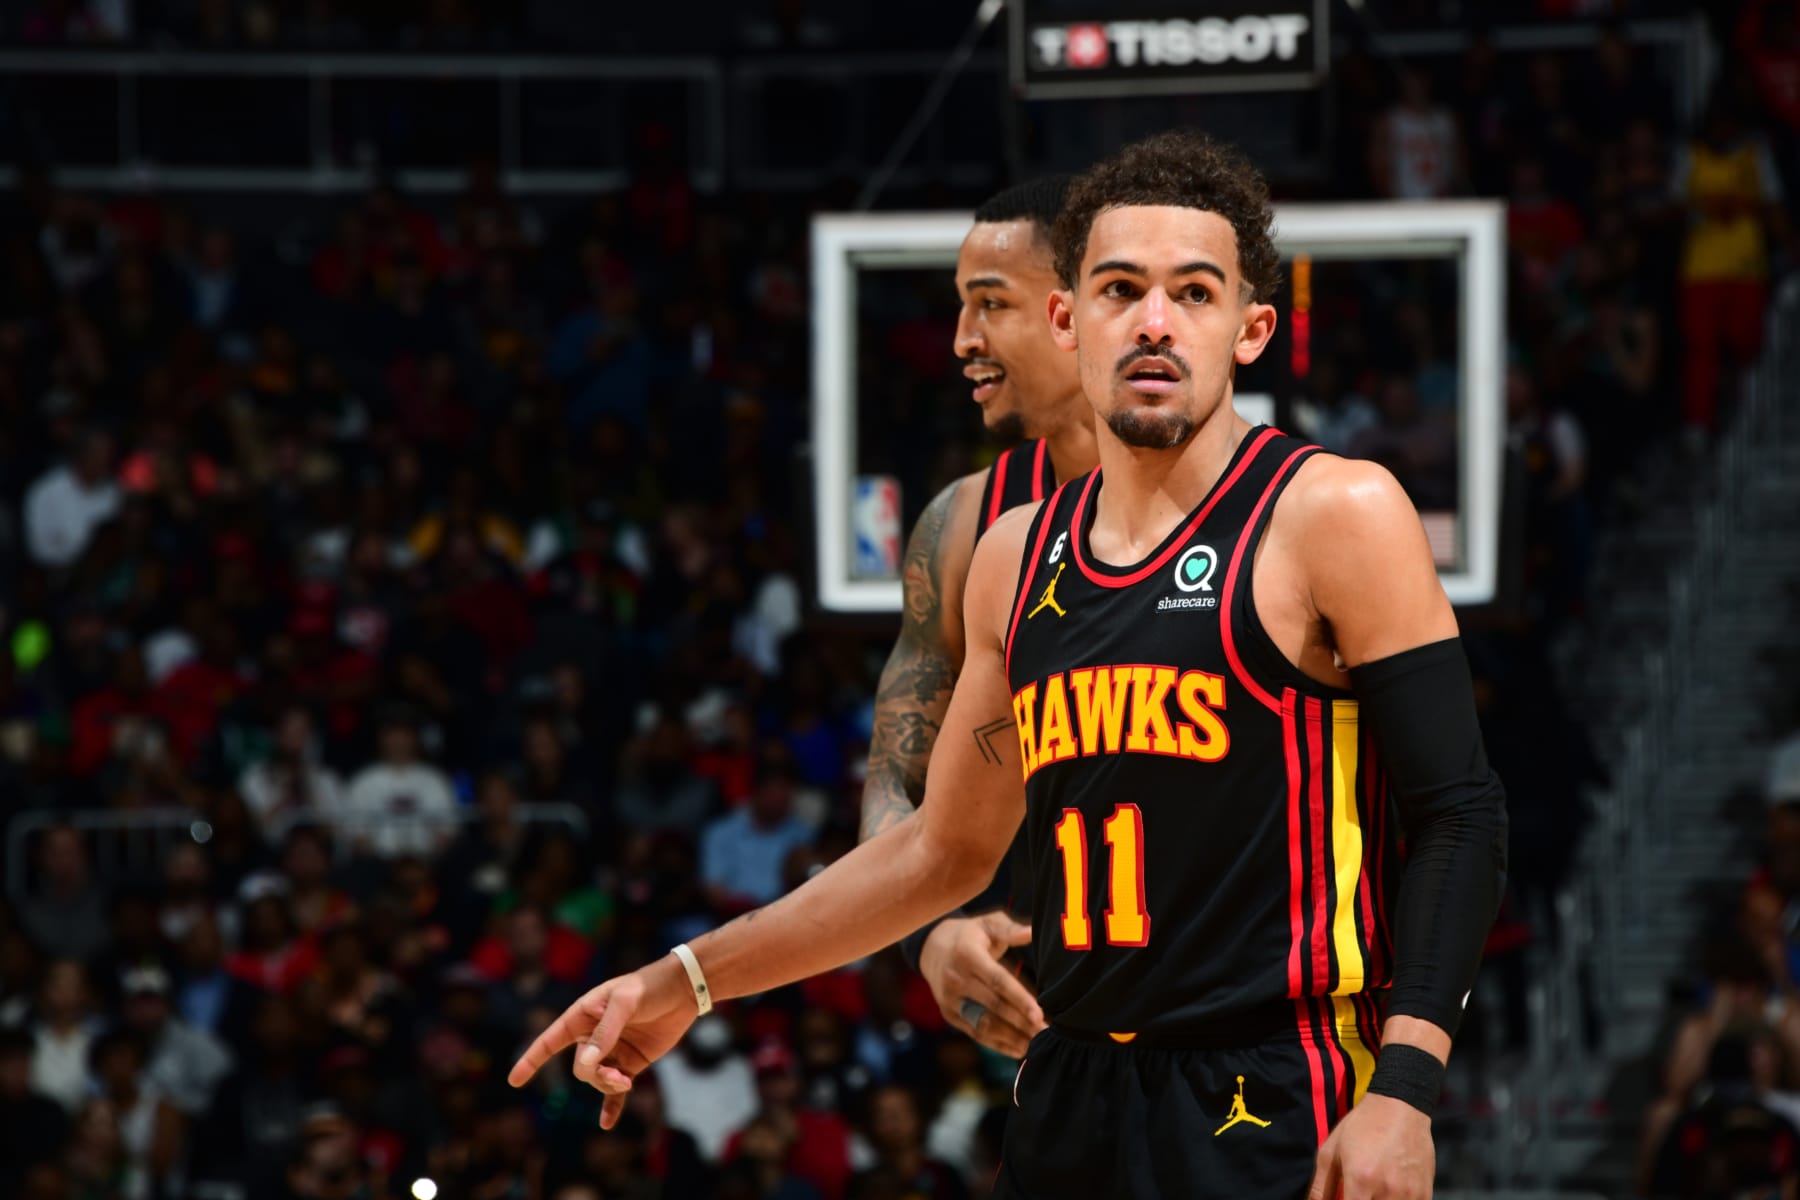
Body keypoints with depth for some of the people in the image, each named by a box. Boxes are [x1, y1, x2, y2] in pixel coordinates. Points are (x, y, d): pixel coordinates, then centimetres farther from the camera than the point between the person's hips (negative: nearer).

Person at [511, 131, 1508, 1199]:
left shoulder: (1334, 516, -6)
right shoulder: (1015, 560, 13)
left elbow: (1457, 819, -10)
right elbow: (945, 851, 24)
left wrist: (1404, 1088, -21)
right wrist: (688, 985, 22)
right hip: (1073, 1109, 6)